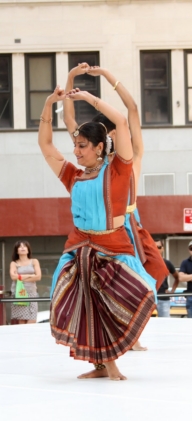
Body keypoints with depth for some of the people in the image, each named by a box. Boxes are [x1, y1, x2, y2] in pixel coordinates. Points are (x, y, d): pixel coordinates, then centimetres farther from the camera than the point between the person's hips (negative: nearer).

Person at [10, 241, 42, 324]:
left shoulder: (34, 262, 14)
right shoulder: (14, 263, 11)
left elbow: (38, 276, 0)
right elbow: (13, 276, -8)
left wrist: (21, 277, -3)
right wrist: (30, 276, -5)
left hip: (31, 293, 1)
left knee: (31, 323, -11)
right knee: (21, 322, -10)